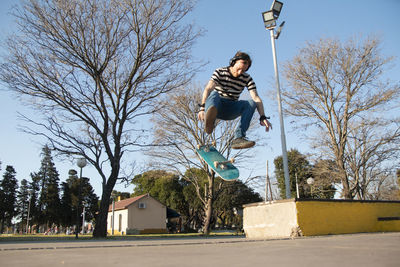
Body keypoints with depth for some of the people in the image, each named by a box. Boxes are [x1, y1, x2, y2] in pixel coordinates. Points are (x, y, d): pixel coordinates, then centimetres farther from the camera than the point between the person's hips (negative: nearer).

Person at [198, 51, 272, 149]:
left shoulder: (247, 78, 2)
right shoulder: (220, 72, -4)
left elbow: (256, 98, -11)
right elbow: (208, 89, -20)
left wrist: (262, 117, -28)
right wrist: (202, 108, -37)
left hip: (231, 110, 3)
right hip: (217, 105, -2)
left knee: (251, 103, -24)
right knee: (214, 94, -35)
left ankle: (238, 138, -38)